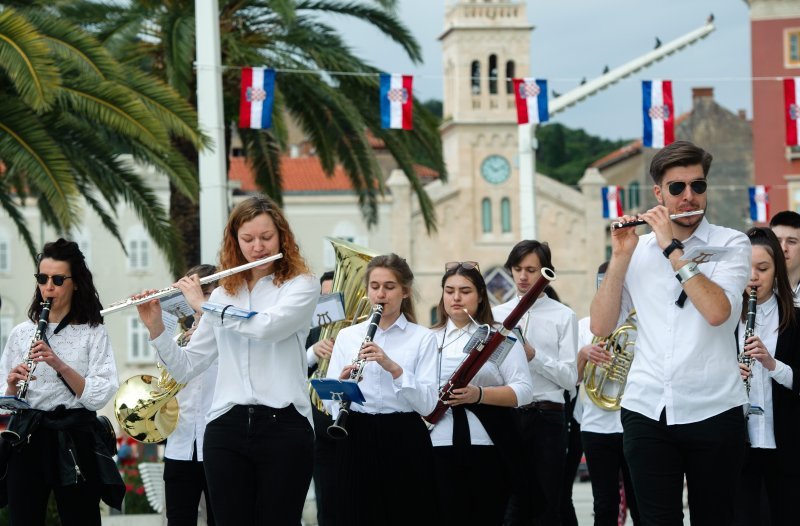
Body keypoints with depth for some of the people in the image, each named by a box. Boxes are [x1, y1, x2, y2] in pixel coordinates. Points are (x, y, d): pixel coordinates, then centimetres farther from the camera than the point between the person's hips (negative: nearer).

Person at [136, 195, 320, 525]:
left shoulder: (301, 285, 3)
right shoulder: (224, 293, 16)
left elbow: (269, 326, -19)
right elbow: (185, 368, 16)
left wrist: (203, 305, -8)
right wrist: (155, 327, 0)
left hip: (284, 426, -4)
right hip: (226, 427, 4)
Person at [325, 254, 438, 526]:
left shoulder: (423, 338, 2)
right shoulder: (346, 336, 9)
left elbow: (427, 404, -9)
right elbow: (332, 404, 3)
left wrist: (394, 368, -21)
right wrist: (343, 383, -18)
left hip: (405, 441, -2)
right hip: (357, 439, 2)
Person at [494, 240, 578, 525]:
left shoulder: (563, 316, 2)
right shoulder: (496, 315, 13)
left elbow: (570, 378, -5)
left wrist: (533, 356, -16)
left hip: (547, 418, -3)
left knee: (547, 503, 2)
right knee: (511, 502, 6)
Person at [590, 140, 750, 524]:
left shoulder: (731, 244, 2)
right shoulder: (638, 250, 10)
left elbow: (717, 311, -17)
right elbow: (601, 326, 3)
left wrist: (672, 248, -13)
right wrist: (620, 258, -5)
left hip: (713, 410, -2)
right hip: (647, 410, 2)